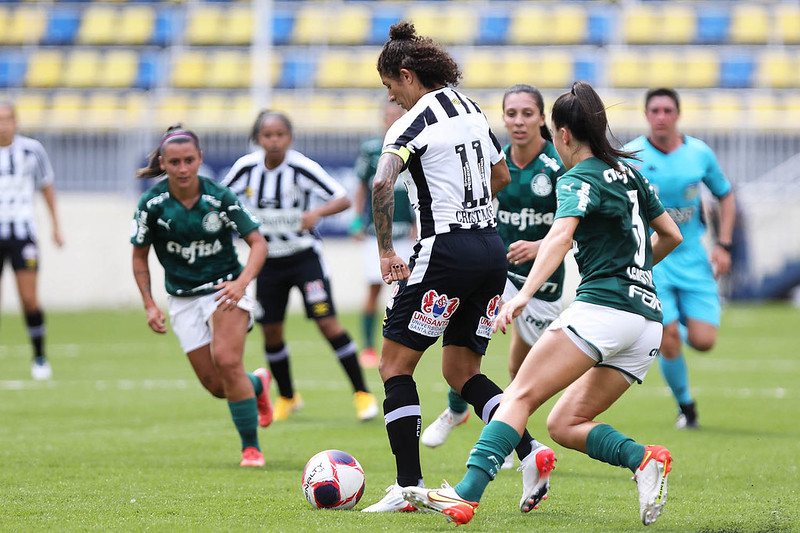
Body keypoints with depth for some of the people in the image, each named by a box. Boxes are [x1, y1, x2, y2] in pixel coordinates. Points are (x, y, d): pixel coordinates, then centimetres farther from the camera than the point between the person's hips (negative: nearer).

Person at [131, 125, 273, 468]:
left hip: (225, 290, -2)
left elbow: (258, 243, -10)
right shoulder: (152, 204, -10)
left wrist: (242, 282, -27)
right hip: (183, 300, 2)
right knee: (216, 386, 0)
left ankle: (251, 446, -11)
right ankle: (257, 385, 37)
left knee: (227, 361, -25)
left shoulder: (219, 198, -14)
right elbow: (140, 256, 4)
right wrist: (149, 305, -4)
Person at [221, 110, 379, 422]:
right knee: (271, 331, 5)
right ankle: (287, 397, 26)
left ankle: (362, 393, -4)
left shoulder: (301, 167, -18)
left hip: (304, 254, -4)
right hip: (268, 260, 4)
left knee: (327, 323, -13)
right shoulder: (246, 168, -8)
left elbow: (342, 199, -20)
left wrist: (317, 212, -37)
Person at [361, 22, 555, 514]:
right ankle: (530, 450, -5)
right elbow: (501, 177, 25)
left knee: (396, 364, 3)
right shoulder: (471, 109, 13)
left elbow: (382, 183, -26)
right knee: (461, 370, 15)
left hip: (447, 252, -8)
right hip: (492, 248, 8)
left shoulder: (413, 123, -10)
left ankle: (409, 486, -2)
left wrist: (386, 251, -18)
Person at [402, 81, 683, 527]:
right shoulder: (628, 172, 20)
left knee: (522, 395, -13)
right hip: (648, 320, 8)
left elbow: (560, 236, -22)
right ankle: (644, 459, -14)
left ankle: (467, 495, -29)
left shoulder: (580, 179, -3)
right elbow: (671, 235, 29)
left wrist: (524, 295, -34)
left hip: (602, 306, -8)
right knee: (565, 424, 10)